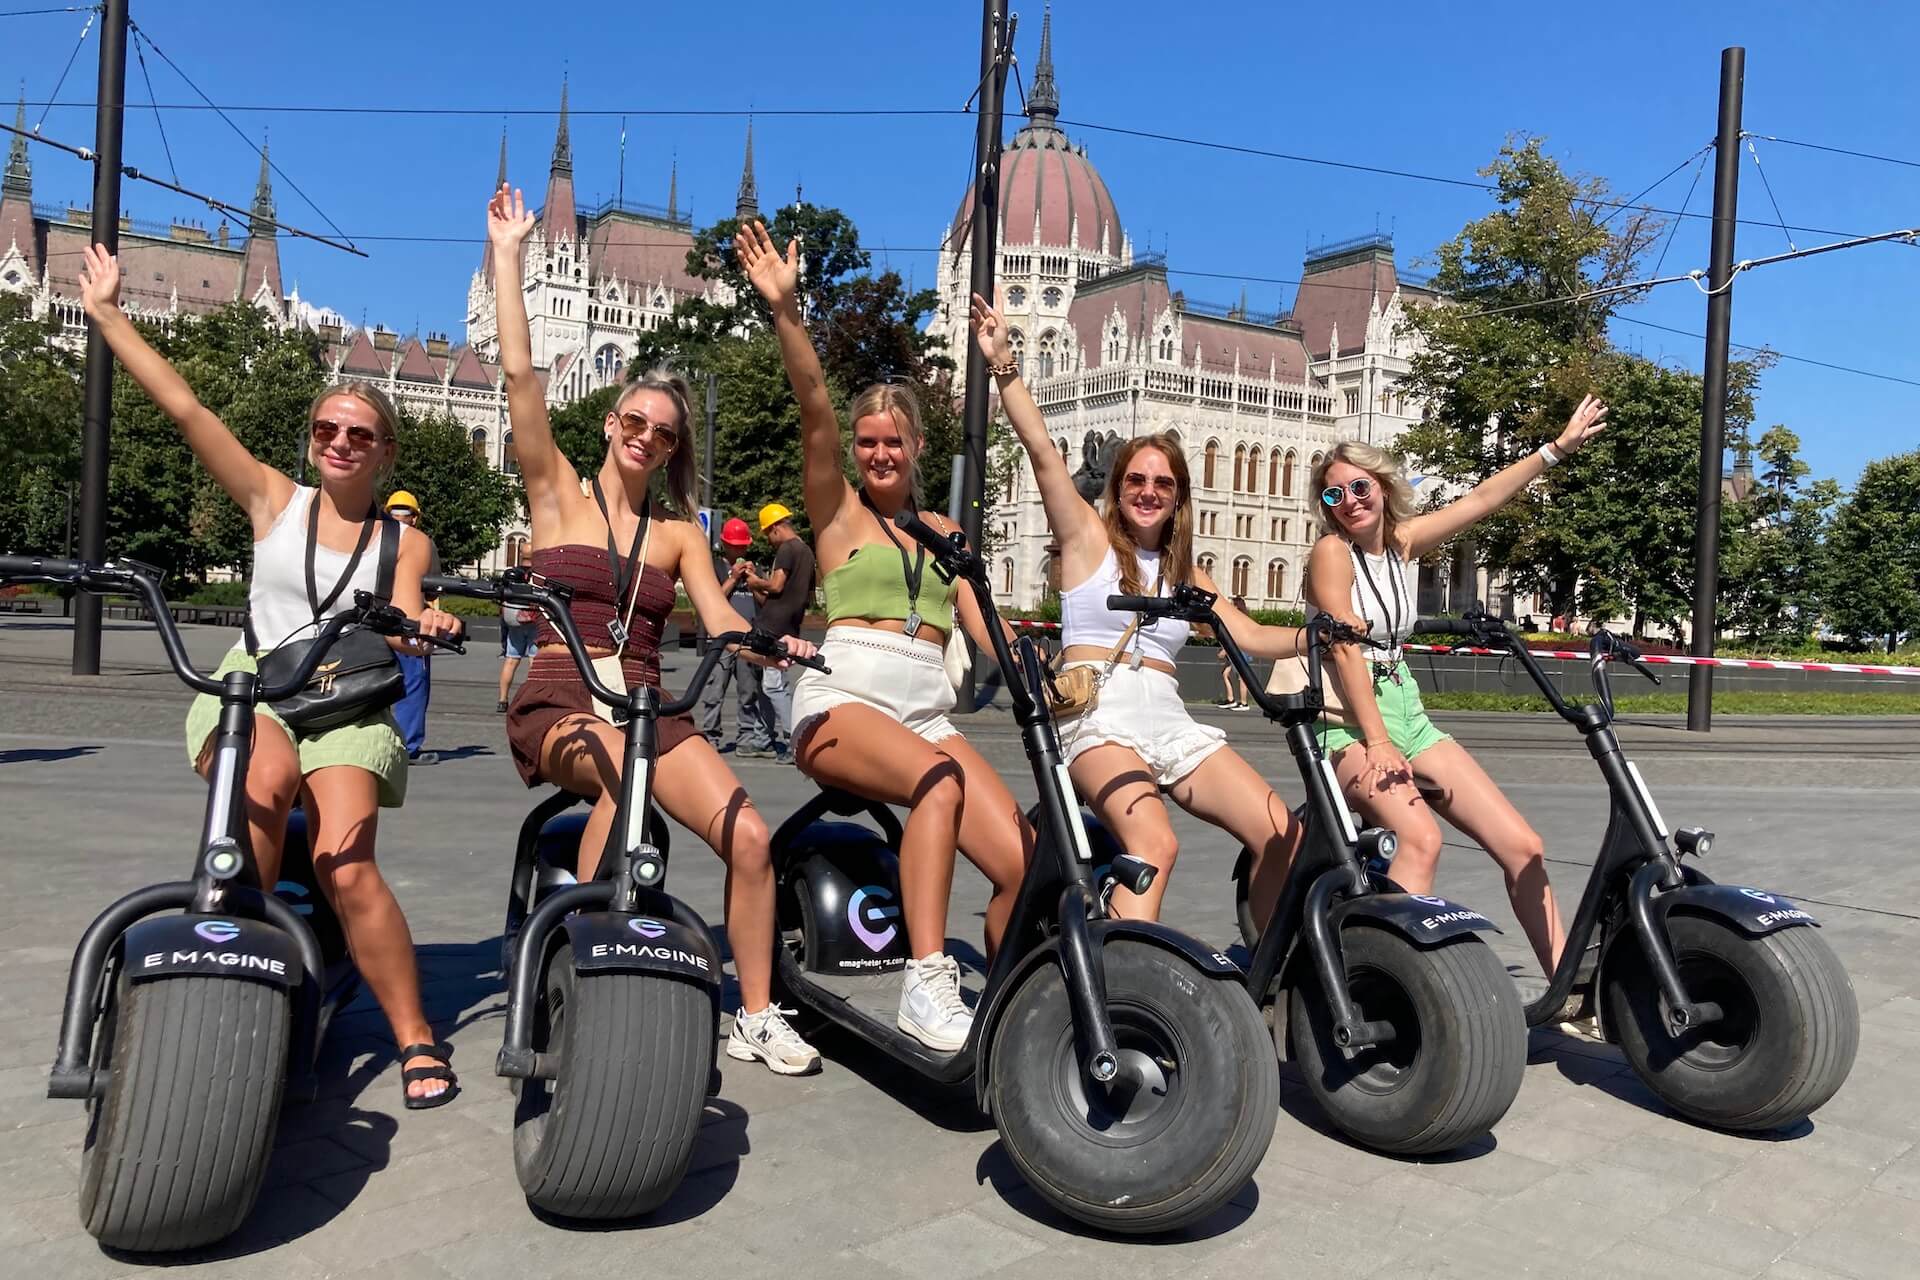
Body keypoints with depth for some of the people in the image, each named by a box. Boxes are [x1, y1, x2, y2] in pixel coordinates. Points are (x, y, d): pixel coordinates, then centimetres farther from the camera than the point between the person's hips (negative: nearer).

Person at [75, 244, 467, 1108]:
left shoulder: (405, 541, 10)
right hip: (250, 688, 1)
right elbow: (184, 408, 7)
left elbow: (399, 623, -7)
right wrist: (107, 316, 4)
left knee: (346, 867, -23)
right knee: (269, 773, -36)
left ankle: (418, 1041, -12)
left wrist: (420, 626, -31)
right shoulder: (274, 501, 11)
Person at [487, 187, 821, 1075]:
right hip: (558, 700, -3)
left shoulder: (678, 532, 16)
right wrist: (508, 252, 1)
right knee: (623, 765, -38)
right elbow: (519, 373, 1)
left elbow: (719, 618, 1)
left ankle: (756, 1016, -4)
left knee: (749, 833, -18)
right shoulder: (559, 495, 9)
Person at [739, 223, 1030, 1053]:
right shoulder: (837, 511, 11)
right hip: (840, 701, -4)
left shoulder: (944, 532, 22)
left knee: (1027, 865, -17)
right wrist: (785, 310, -18)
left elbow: (981, 624, 10)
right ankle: (927, 986, -33)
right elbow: (814, 408, -4)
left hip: (926, 709, 4)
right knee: (941, 782, -36)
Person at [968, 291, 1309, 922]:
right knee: (1155, 843, -33)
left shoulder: (1186, 573, 22)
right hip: (1099, 715, -5)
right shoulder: (1089, 537, 8)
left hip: (1170, 720, 5)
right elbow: (1041, 449, -2)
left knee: (1283, 834, -12)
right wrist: (1002, 363, -10)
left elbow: (1251, 635, 15)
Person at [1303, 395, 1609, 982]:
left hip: (1406, 713, 7)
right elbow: (1346, 648, -18)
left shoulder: (1401, 542, 10)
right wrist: (1377, 743, -26)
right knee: (1421, 839, -34)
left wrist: (1558, 447, 13)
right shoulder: (1332, 551, -9)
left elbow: (1481, 500, 14)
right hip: (1349, 720, -7)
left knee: (1523, 847, 0)